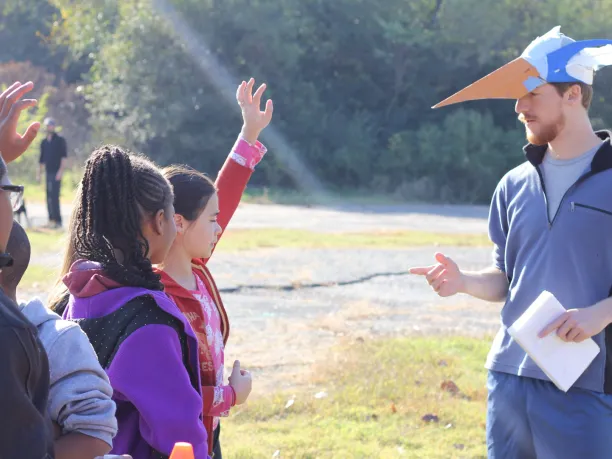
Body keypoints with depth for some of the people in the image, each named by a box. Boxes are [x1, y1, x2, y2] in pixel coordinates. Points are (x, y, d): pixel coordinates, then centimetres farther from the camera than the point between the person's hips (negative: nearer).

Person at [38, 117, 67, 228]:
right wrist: (39, 173, 15)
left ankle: (58, 221, -12)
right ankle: (51, 220, 11)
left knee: (54, 197, -13)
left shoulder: (60, 140, -1)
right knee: (49, 197, 7)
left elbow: (64, 156, -8)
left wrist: (61, 170, -16)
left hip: (56, 173, -7)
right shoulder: (44, 142, 17)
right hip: (48, 172, 7)